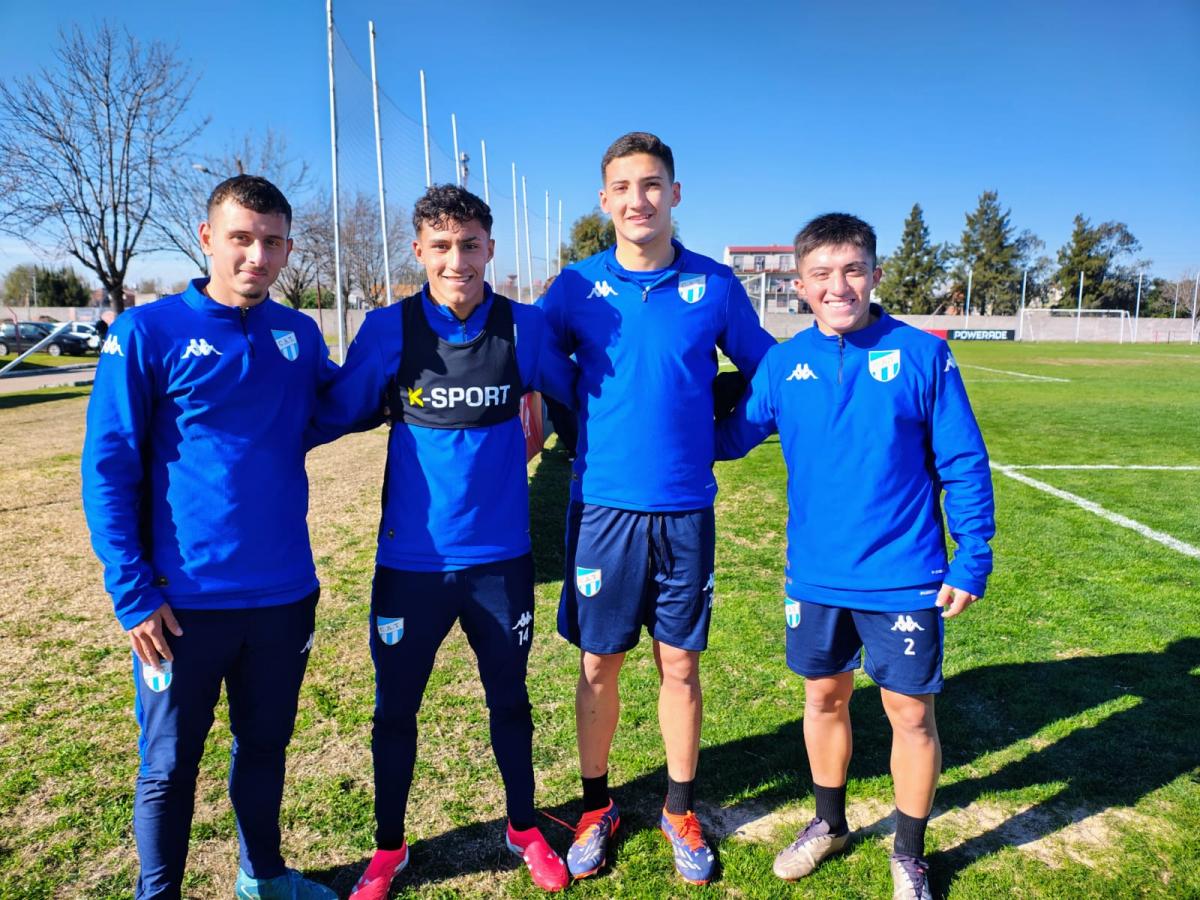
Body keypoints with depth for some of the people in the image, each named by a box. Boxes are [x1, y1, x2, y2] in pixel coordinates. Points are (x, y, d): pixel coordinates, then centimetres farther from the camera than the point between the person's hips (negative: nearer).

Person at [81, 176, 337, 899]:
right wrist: (132, 593, -12)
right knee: (170, 766, 13)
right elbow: (108, 470, -8)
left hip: (285, 593, 4)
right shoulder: (148, 333, -9)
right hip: (185, 601, -4)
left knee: (266, 747, 21)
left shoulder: (299, 335, 3)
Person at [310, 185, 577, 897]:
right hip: (411, 559, 0)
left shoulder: (524, 328, -6)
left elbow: (580, 393, 10)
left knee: (510, 700, 17)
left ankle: (524, 830, 41)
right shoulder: (387, 330, -7)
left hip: (501, 557, 0)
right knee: (395, 710, 14)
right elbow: (335, 415, 3)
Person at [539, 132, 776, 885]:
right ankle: (597, 808, 32)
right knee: (599, 665, 10)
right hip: (603, 506, 0)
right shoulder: (578, 287, -1)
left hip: (686, 508, 0)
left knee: (681, 666, 11)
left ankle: (681, 811, 32)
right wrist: (581, 433, 3)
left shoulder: (715, 285, 0)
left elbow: (769, 375, 10)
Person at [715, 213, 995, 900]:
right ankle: (829, 824, 42)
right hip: (815, 577, 3)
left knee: (911, 713, 9)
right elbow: (729, 438, 9)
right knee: (824, 698, 18)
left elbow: (964, 465, -6)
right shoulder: (783, 364, -2)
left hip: (903, 579, -2)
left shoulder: (922, 355, -10)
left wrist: (972, 561, -6)